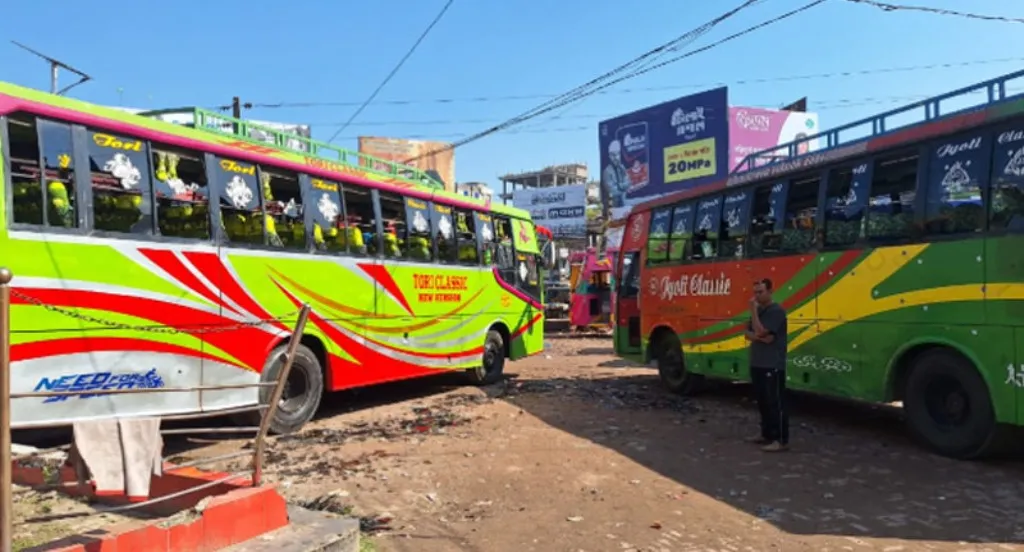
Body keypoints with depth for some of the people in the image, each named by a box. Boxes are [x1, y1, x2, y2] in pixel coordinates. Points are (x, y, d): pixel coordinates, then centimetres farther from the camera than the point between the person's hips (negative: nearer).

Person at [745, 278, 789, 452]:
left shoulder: (776, 311, -12)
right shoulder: (758, 310, 14)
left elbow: (760, 331, -20)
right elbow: (748, 334, 10)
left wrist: (753, 310, -15)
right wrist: (760, 338, -10)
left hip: (773, 366, -8)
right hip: (757, 364, 8)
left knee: (776, 403, -7)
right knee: (763, 401, 14)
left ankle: (781, 440, -3)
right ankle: (767, 434, 24)